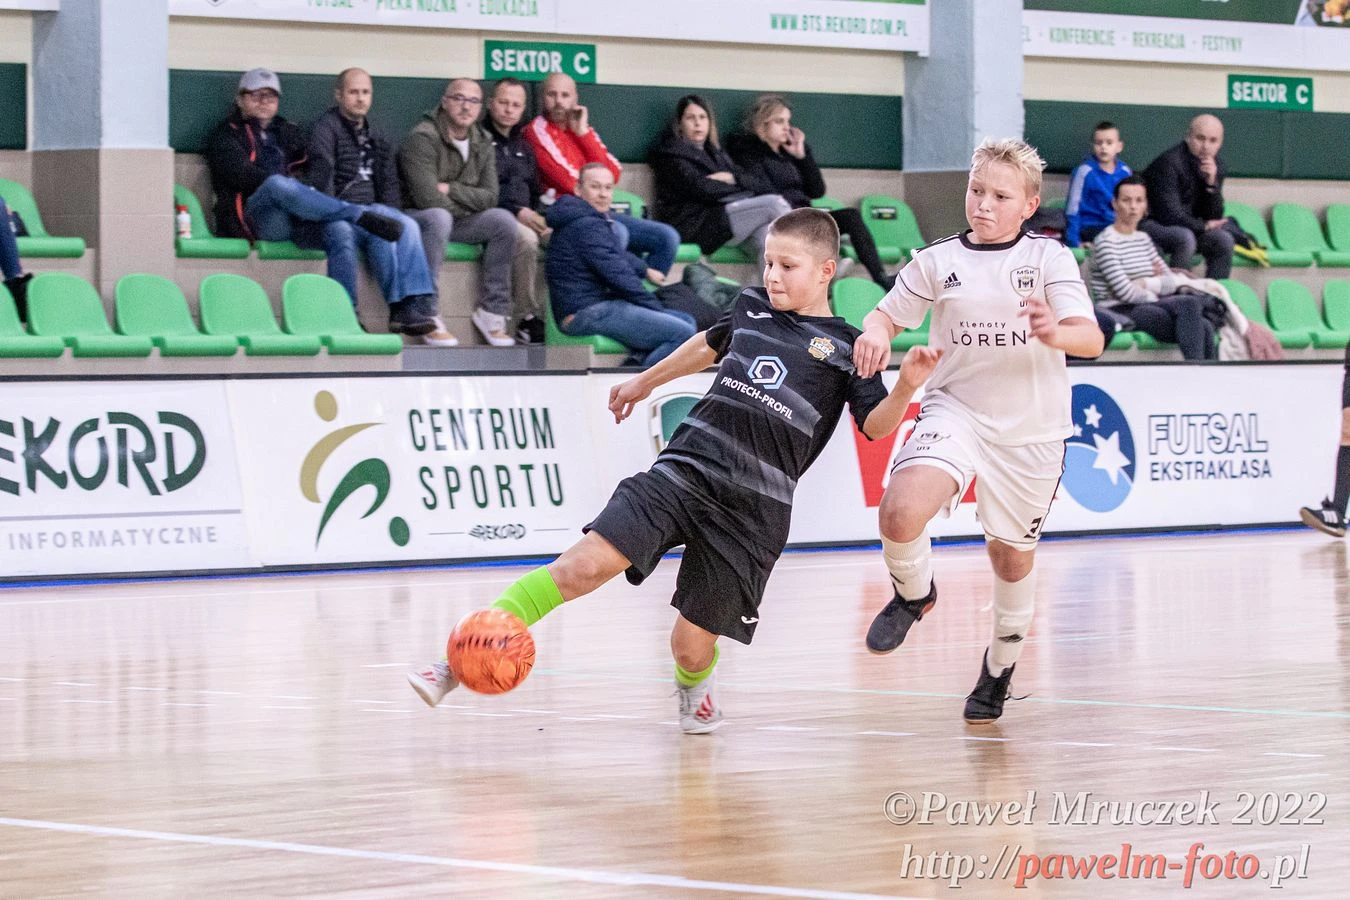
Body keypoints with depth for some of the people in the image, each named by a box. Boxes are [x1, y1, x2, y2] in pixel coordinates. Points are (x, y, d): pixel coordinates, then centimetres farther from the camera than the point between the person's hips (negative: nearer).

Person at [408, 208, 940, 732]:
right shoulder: (751, 308, 14)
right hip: (684, 470, 2)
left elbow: (875, 426, -3)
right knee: (585, 563, -17)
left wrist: (906, 387, -22)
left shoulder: (844, 348, 2)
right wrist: (645, 382, 45)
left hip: (753, 510, -2)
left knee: (691, 646, -1)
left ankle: (694, 687, 38)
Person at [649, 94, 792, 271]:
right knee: (774, 203, -19)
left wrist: (732, 178, -6)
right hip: (695, 225, -6)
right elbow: (701, 190, -10)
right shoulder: (671, 154, 7)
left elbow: (760, 183, 15)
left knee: (765, 236, -29)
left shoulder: (715, 152, 28)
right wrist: (740, 186, 2)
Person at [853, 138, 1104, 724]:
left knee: (1011, 556, 13)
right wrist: (874, 334, -11)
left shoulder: (1049, 257, -3)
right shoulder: (938, 260, 2)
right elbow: (887, 314, 14)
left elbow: (1091, 338, -12)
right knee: (900, 515, -26)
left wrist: (1055, 333, -36)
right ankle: (914, 592, 8)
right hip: (955, 409, 0)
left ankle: (1000, 665, 41)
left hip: (1031, 428, 0)